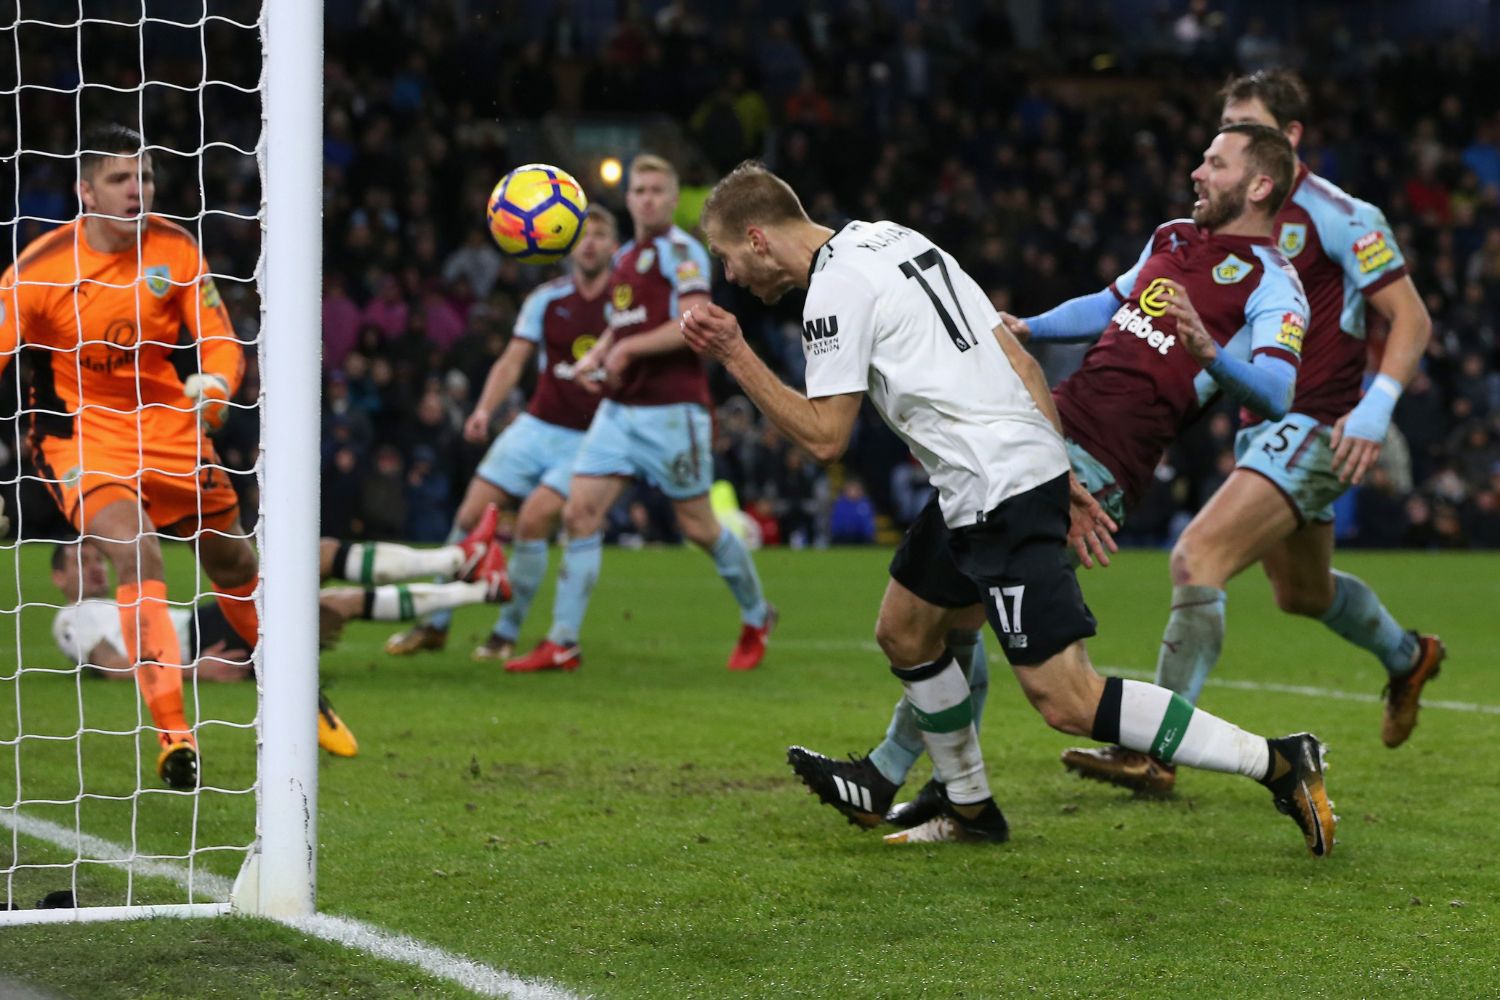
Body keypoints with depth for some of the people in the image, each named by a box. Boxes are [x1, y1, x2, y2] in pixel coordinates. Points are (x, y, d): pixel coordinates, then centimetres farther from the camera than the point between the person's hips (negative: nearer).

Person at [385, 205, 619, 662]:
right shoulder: (546, 299, 4)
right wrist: (484, 410, -10)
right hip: (535, 427, 4)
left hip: (589, 437, -4)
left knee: (534, 519, -21)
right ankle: (435, 624, 11)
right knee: (472, 513, -4)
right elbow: (512, 360, 4)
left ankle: (507, 632, -5)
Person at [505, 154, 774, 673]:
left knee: (698, 527, 0)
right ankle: (562, 643, -4)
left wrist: (628, 349, -18)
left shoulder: (681, 250, -8)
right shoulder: (624, 257, 17)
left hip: (672, 410, -7)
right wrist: (594, 357, 9)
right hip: (619, 408, 7)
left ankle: (756, 619, 23)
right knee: (580, 513, -5)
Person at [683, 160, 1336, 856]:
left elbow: (824, 436, -11)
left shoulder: (835, 289, -10)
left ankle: (1278, 764, -11)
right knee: (902, 632, 22)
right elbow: (1018, 358, 14)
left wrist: (735, 356, -7)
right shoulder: (894, 239, 17)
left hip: (999, 496, -10)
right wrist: (1061, 476, 16)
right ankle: (970, 809, 33)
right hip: (1032, 461, 10)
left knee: (1067, 702, -11)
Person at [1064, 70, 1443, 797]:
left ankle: (1153, 753, -21)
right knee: (1301, 592, 24)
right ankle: (1407, 657, 54)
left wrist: (1376, 407, -24)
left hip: (1316, 428, -9)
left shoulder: (1338, 217, -12)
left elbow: (1412, 318, -11)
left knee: (1197, 557, -22)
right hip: (1261, 427, 9)